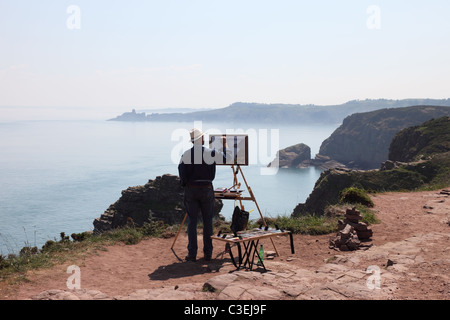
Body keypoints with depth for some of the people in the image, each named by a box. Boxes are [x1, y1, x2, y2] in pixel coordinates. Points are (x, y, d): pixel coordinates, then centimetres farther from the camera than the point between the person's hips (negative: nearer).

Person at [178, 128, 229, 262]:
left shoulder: (186, 154, -2)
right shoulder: (211, 153, -6)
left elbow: (182, 173, -5)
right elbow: (226, 158, 6)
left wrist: (184, 184, 11)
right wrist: (225, 144, 19)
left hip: (190, 190, 1)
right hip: (206, 190, -1)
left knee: (192, 221, 6)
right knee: (207, 221, 8)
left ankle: (192, 253, 5)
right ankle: (208, 253, 11)